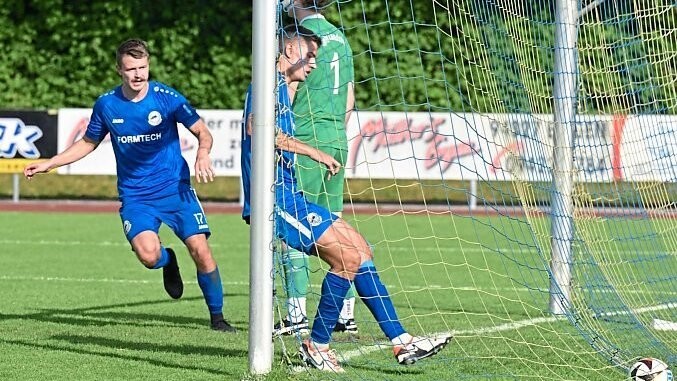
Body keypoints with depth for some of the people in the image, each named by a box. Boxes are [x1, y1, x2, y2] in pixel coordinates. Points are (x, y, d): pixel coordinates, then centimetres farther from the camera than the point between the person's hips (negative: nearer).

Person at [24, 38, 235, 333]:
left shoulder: (167, 98, -8)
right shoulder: (106, 104, -1)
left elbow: (203, 132, -1)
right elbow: (88, 143, 16)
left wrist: (203, 154, -22)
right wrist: (49, 164, 10)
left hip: (176, 189, -1)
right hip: (134, 196, 1)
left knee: (200, 250, -13)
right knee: (148, 255, -25)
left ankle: (217, 317, 9)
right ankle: (168, 261, 15)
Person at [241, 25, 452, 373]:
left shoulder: (283, 90, 23)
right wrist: (315, 153, -23)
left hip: (287, 195, 10)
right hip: (274, 195, -10)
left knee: (358, 248, 6)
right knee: (349, 255, -15)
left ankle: (400, 341, 4)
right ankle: (317, 345, -4)